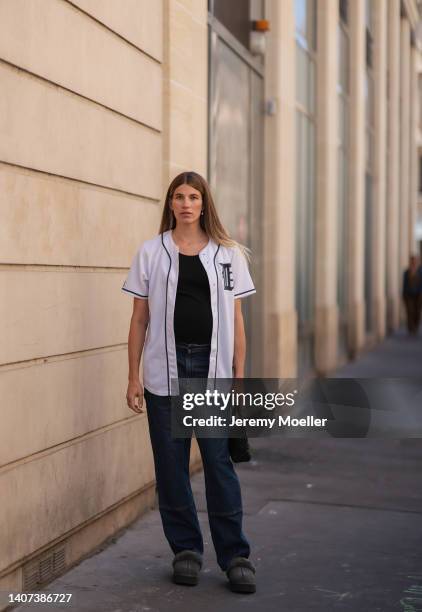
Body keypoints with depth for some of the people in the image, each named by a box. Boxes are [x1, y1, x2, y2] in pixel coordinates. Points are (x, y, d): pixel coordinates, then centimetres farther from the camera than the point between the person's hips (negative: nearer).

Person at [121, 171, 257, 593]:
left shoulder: (228, 254, 6)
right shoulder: (151, 252, 5)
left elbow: (236, 319, 7)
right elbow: (139, 319, 6)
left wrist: (239, 376, 2)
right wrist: (133, 377, 2)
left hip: (214, 368, 0)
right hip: (165, 369, 1)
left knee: (219, 462, -1)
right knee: (171, 465, 5)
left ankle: (235, 556, 10)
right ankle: (186, 550, 19)